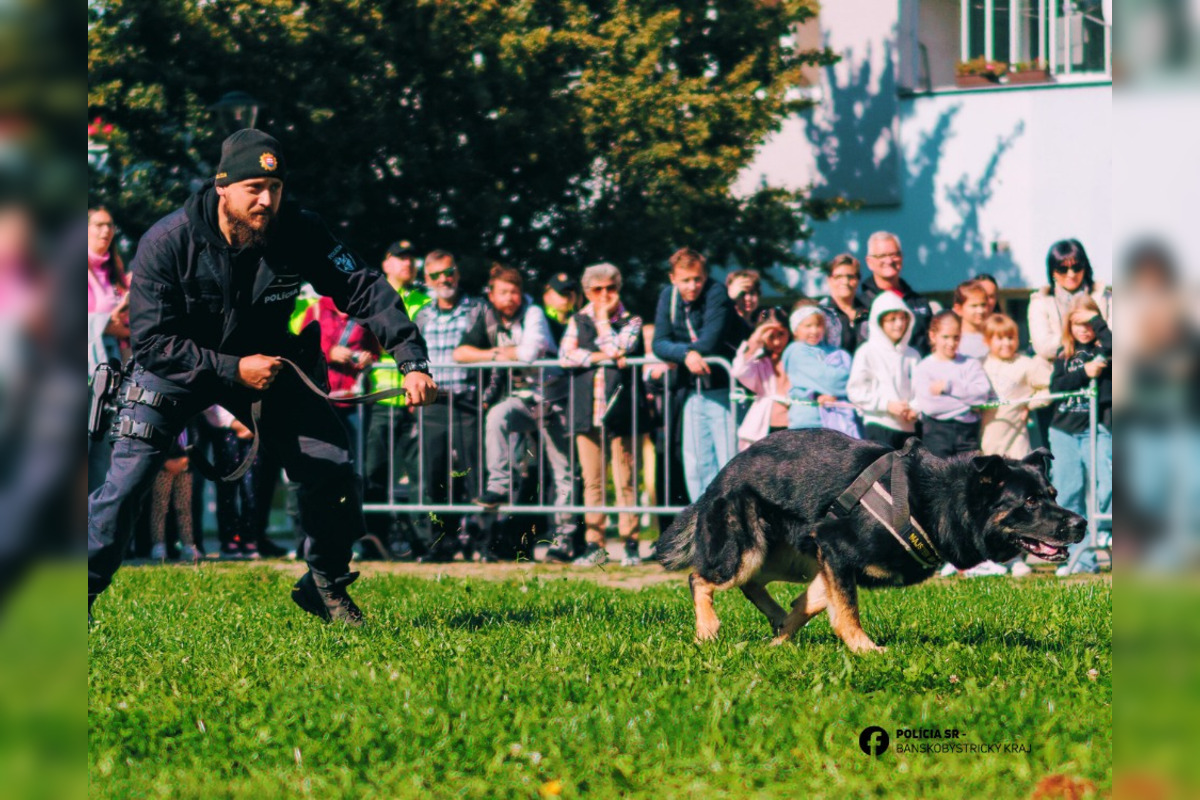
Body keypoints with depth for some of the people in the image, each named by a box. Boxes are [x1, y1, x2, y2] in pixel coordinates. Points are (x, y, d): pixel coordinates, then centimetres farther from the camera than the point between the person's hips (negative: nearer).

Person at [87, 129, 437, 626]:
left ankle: (325, 586, 17)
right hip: (177, 367, -3)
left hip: (263, 360, 3)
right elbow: (151, 341, -24)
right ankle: (81, 593, -7)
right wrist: (232, 370, -31)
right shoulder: (166, 242, -26)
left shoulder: (298, 233, -20)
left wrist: (412, 362, -30)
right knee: (128, 475, -19)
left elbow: (366, 290, -18)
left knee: (332, 466, -4)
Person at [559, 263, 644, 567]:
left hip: (618, 409, -3)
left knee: (625, 481, -4)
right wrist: (603, 357, -7)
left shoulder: (630, 322, 8)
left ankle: (630, 543, 0)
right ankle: (594, 545, 7)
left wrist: (603, 317, 0)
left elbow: (617, 349, -11)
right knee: (591, 481, 3)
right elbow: (566, 356, -2)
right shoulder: (578, 322, 15)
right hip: (586, 411, 3)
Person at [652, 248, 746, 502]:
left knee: (729, 463, -7)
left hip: (722, 392, -6)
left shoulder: (717, 294, -14)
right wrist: (686, 354, -24)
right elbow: (659, 344, -4)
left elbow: (710, 342, -23)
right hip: (692, 393, 6)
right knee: (696, 465, 7)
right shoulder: (668, 297, 3)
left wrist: (672, 354, -9)